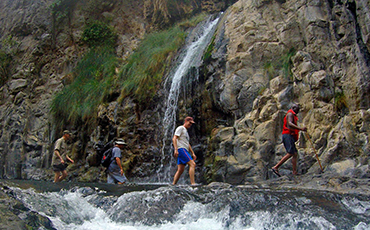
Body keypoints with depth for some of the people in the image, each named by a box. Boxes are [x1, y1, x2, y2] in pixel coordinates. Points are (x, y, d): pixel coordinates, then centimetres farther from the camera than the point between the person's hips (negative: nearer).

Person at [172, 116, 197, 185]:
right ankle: (192, 183, -24)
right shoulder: (180, 128, -1)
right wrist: (176, 149, -23)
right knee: (192, 164, -18)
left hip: (185, 151, 10)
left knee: (180, 170, 3)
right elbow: (174, 139, -12)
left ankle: (173, 184, 1)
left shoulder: (186, 131, 29)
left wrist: (193, 153, 22)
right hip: (181, 149, -9)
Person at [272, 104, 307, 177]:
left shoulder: (293, 116, 29)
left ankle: (295, 172, 0)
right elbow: (290, 124, -21)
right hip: (288, 135, -11)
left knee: (295, 153, 5)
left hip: (290, 136, 11)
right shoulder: (290, 114, -3)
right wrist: (300, 128, -31)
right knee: (290, 153, -18)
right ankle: (276, 167, -22)